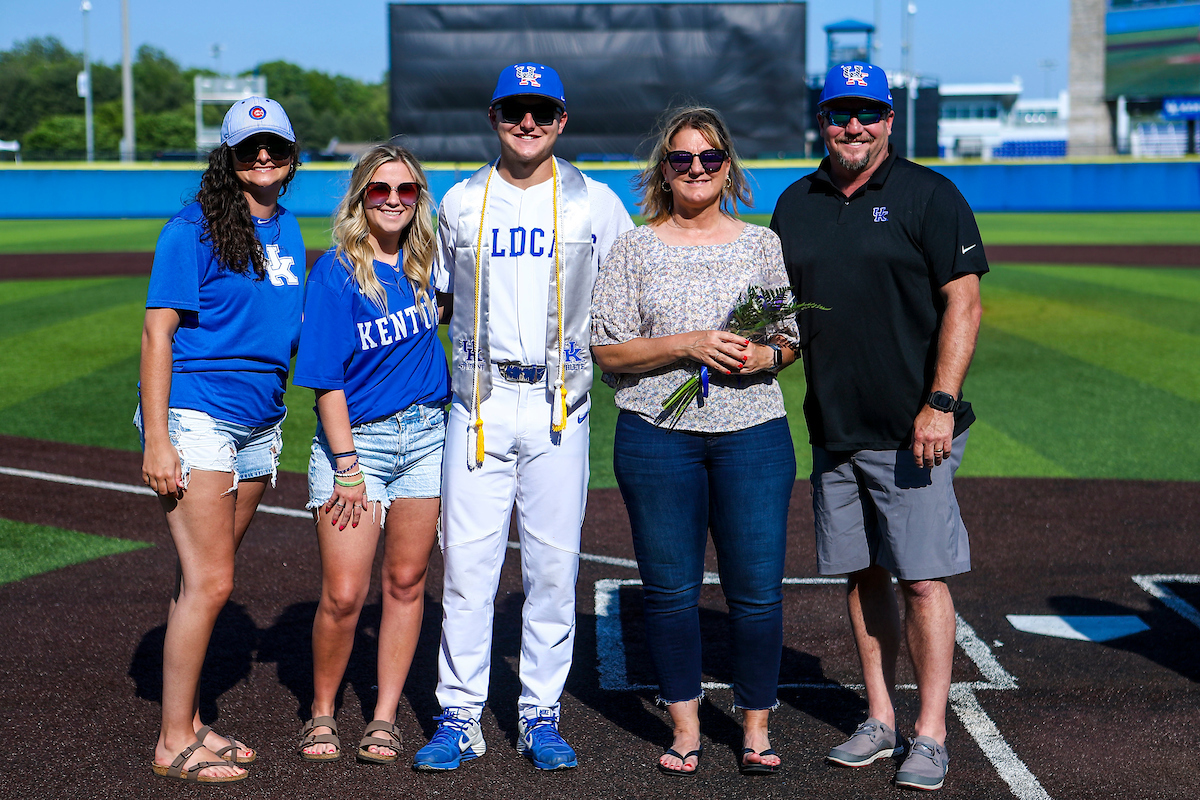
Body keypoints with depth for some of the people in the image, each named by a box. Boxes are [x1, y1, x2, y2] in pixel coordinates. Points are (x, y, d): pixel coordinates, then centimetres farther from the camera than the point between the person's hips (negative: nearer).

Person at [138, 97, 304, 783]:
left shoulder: (287, 231, 13)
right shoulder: (194, 229, -8)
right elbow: (158, 332, -11)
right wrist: (155, 438, -17)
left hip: (260, 426, 6)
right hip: (196, 414, -6)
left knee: (206, 580, 12)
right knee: (210, 582, -9)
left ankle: (191, 725, 20)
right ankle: (174, 741, 1)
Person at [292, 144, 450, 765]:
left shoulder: (424, 261, 5)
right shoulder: (334, 273, -10)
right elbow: (326, 380, -11)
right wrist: (347, 467, -14)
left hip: (426, 435, 5)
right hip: (355, 439, -4)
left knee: (406, 580, 6)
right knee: (343, 595, -7)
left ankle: (385, 716, 16)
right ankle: (322, 713, 14)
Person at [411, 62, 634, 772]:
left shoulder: (595, 203, 5)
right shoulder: (460, 202, 10)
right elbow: (434, 295, 20)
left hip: (560, 404, -1)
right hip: (479, 403, 1)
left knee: (554, 565, 2)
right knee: (467, 562, -1)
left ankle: (541, 716, 12)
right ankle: (460, 720, 6)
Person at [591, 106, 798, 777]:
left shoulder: (762, 243, 10)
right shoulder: (636, 249, 6)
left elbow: (793, 335, 13)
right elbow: (608, 350, 0)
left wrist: (766, 355, -10)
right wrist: (686, 345, -13)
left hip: (753, 435, 1)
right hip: (658, 437, 0)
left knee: (758, 589, -1)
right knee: (671, 589, 4)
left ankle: (756, 727, 14)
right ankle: (686, 726, 18)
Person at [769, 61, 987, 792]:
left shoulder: (928, 196, -4)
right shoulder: (796, 204, 12)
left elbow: (963, 303, -9)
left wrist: (941, 403, -16)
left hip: (911, 431, -5)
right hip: (833, 429, 5)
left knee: (922, 578, -5)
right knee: (862, 576, 11)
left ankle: (931, 735, 2)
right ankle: (881, 720, 21)